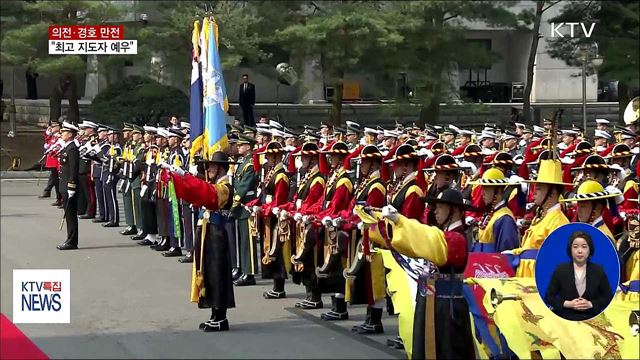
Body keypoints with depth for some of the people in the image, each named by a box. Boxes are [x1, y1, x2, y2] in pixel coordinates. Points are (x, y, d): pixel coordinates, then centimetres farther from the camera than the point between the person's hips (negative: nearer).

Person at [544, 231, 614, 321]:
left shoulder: (598, 270, 5)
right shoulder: (560, 270, 3)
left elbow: (608, 297, 8)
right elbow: (549, 297, 5)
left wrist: (590, 304, -9)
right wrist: (568, 304, -10)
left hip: (592, 320, 1)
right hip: (565, 319, -1)